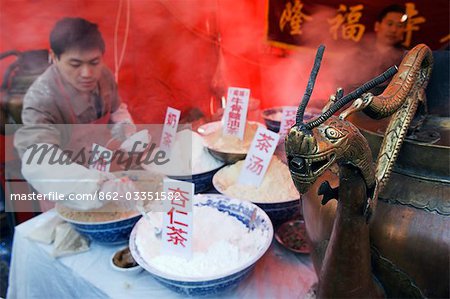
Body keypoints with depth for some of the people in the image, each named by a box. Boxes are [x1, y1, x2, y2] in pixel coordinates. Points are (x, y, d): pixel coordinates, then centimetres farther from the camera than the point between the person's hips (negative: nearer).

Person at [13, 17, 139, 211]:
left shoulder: (103, 75, -11)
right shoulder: (42, 99, -28)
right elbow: (37, 163, -45)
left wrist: (127, 133, -12)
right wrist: (101, 187, -60)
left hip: (106, 165, 5)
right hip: (66, 190, -4)